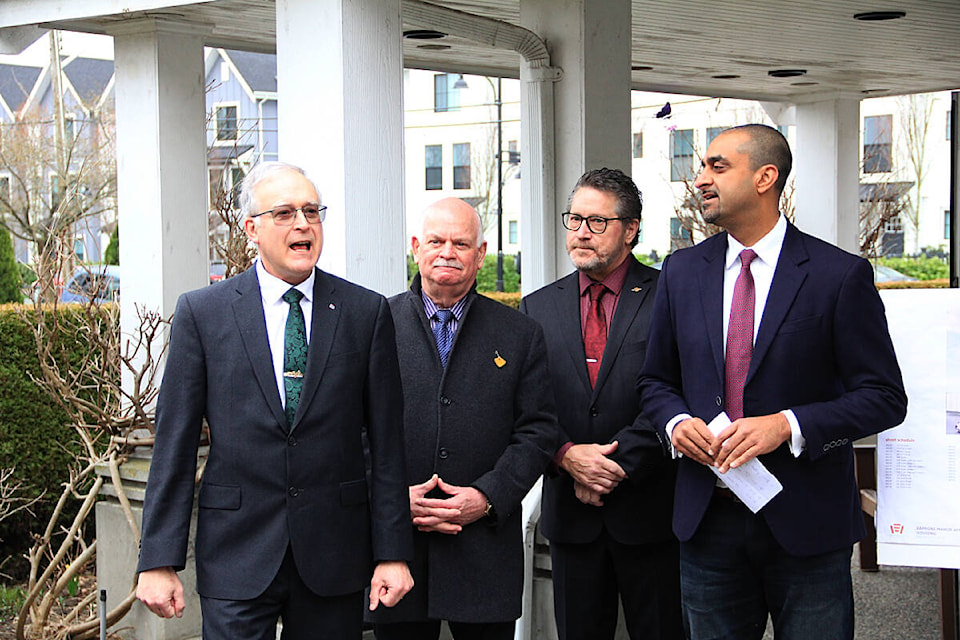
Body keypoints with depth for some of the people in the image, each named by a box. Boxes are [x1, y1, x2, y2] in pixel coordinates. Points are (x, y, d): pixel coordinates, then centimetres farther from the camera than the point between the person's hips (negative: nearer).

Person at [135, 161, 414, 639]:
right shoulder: (202, 312, 0)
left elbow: (385, 443, 3)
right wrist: (160, 561, -5)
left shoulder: (366, 312, 3)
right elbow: (174, 445, 0)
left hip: (335, 560, 1)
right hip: (237, 558, -1)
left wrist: (392, 552, 0)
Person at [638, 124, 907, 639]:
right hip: (708, 517, 4)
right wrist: (677, 421, -8)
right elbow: (656, 381, 14)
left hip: (806, 523, -3)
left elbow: (884, 397, -7)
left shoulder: (840, 275, -7)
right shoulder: (682, 271, 7)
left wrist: (788, 425, -20)